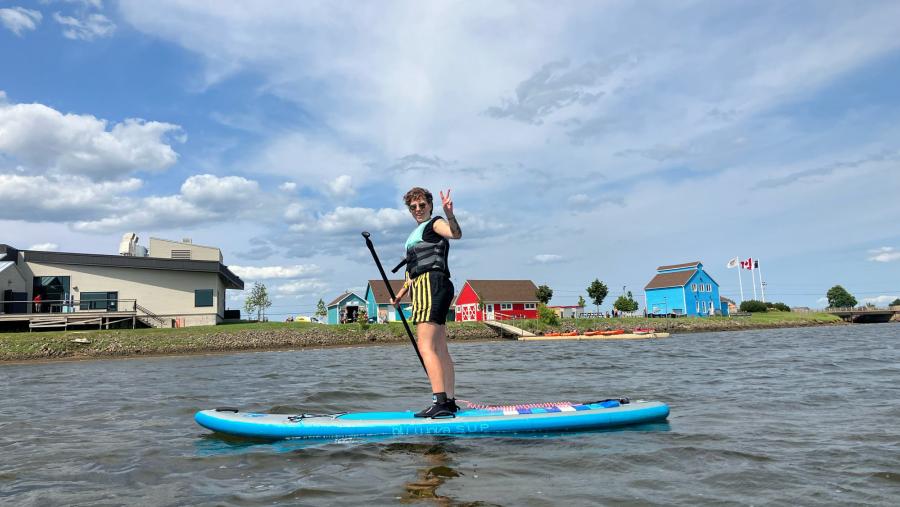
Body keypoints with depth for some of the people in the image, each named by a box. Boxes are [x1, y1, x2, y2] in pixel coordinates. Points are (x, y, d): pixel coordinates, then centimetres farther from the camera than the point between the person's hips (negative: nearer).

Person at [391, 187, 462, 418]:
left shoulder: (435, 223, 1)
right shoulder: (416, 233, 28)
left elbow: (456, 234, -22)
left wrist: (449, 213, -39)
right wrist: (401, 293, 29)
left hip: (432, 285, -10)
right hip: (424, 287, 10)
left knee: (425, 347, -19)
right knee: (440, 350, 9)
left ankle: (440, 402, -25)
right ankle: (450, 402, 13)